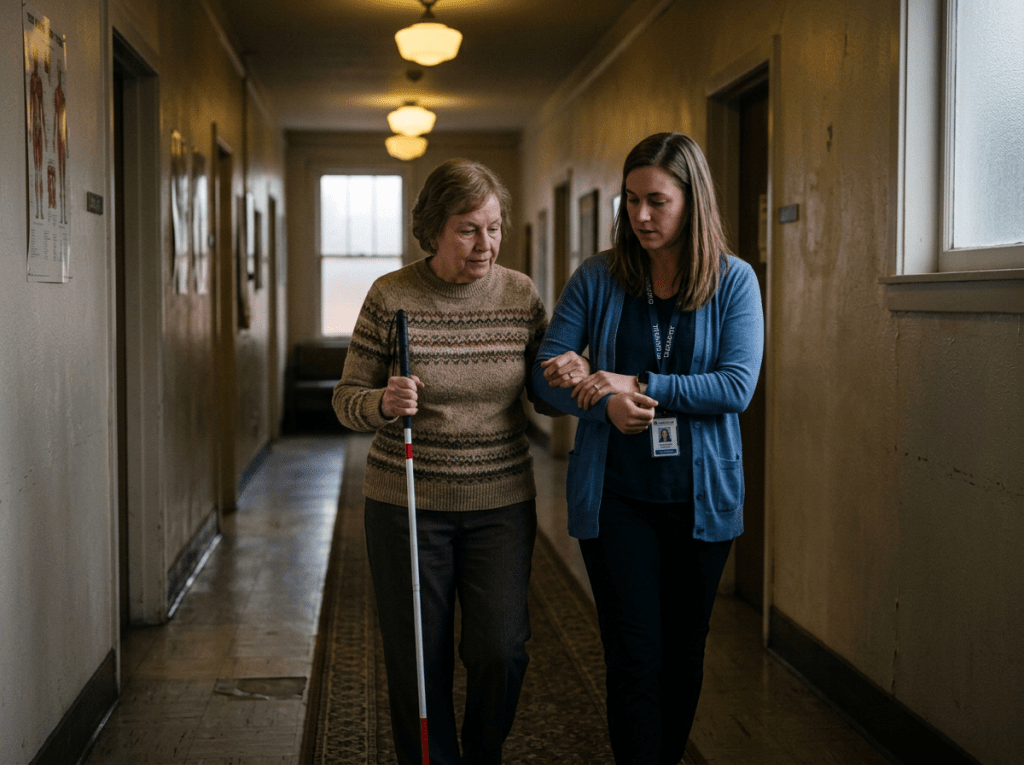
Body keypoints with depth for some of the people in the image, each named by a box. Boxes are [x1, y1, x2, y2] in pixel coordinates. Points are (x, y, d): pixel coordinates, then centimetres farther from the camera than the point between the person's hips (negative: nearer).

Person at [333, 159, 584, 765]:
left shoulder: (522, 295, 0)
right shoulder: (391, 297, -7)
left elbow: (545, 397, 9)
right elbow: (348, 399, -2)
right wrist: (383, 403, -24)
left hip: (502, 501, 2)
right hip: (406, 503, -1)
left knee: (501, 651, 0)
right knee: (420, 658, 5)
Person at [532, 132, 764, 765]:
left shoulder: (734, 281, -2)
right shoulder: (597, 279, -1)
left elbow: (738, 386, -13)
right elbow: (546, 375, -2)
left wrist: (636, 386, -19)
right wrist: (604, 405, -22)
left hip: (701, 493, 1)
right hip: (615, 494, -1)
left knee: (684, 651, 14)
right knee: (635, 656, -2)